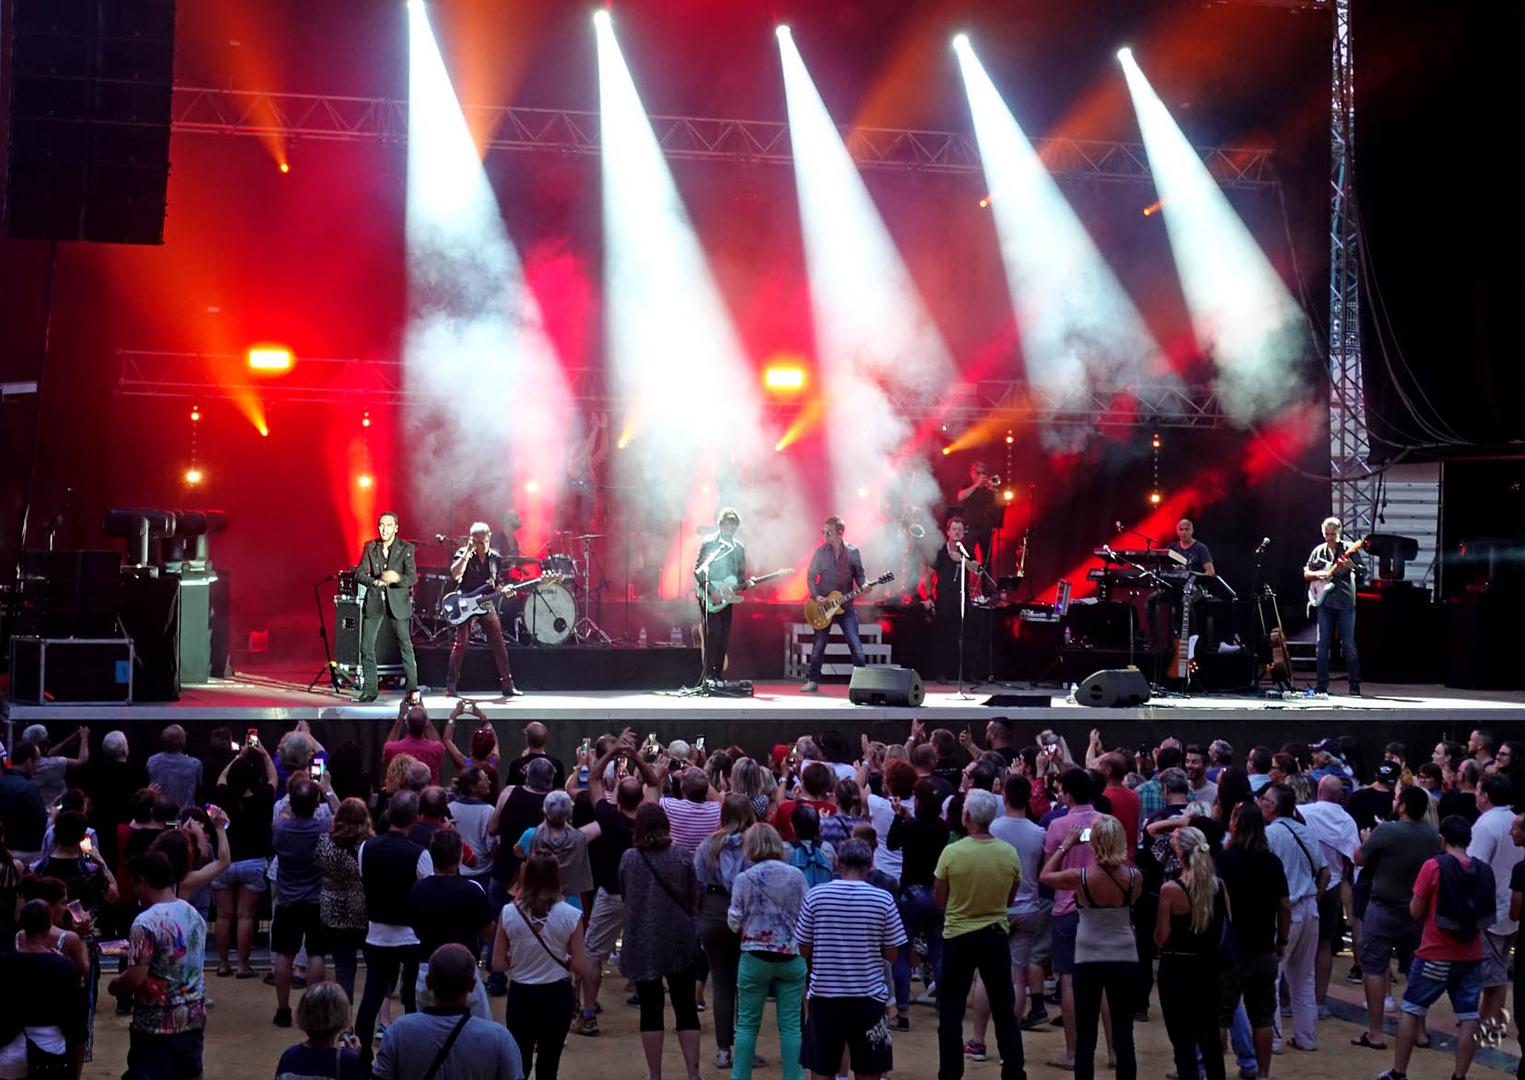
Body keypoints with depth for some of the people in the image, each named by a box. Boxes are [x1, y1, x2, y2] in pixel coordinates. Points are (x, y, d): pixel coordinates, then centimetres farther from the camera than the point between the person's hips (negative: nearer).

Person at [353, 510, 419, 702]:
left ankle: (412, 689, 0)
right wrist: (375, 582, -18)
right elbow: (359, 573, 1)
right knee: (366, 646, 2)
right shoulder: (370, 547, 6)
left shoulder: (406, 549, -2)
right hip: (374, 601, 3)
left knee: (405, 645, -5)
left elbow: (412, 577, -10)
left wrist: (397, 578, -31)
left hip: (397, 601, -3)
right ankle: (369, 690, 10)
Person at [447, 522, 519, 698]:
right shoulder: (463, 554, -4)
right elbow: (455, 575, -21)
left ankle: (507, 684, 5)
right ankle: (450, 685, -4)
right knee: (461, 643, -10)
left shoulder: (495, 558, 8)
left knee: (499, 644, 0)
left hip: (487, 606, 4)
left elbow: (499, 583, 17)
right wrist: (468, 552, -21)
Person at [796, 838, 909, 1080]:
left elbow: (804, 950, 1)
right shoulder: (883, 899, -6)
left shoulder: (815, 896, -5)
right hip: (867, 996, 0)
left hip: (824, 994, 1)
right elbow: (892, 954, -1)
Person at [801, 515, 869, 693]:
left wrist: (863, 586, -15)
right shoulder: (820, 552, -1)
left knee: (855, 644, -7)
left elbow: (859, 574, 7)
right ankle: (813, 681, 15)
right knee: (819, 644, 5)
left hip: (845, 605, -1)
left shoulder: (853, 552, 0)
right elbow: (811, 576, 2)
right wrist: (816, 596, -12)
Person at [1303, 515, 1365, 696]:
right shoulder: (1318, 551, 11)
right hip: (1324, 602, 3)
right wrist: (1317, 574, -6)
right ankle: (1321, 685, 6)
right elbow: (1306, 573, 15)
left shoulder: (1349, 550, 1)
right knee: (1323, 643, 3)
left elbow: (1364, 571, -3)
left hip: (1345, 603, -3)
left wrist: (1352, 566, -24)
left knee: (1348, 644, -3)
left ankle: (1355, 686, 1)